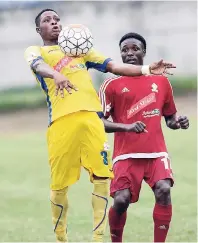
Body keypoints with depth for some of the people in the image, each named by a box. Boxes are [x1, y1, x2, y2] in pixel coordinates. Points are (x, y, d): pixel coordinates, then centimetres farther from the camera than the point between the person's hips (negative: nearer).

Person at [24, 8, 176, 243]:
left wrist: (147, 70, 8)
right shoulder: (35, 51, 16)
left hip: (89, 116, 3)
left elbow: (114, 66, 22)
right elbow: (39, 65, -9)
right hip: (61, 120, -3)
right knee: (59, 184, -1)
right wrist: (57, 75, -33)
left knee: (101, 176, -7)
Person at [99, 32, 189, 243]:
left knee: (164, 190, -22)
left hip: (156, 152, 2)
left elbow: (169, 117, 22)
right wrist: (127, 127, -18)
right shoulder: (112, 85, 1)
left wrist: (179, 122, -2)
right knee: (121, 200, -14)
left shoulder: (161, 81, 11)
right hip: (126, 154, -2)